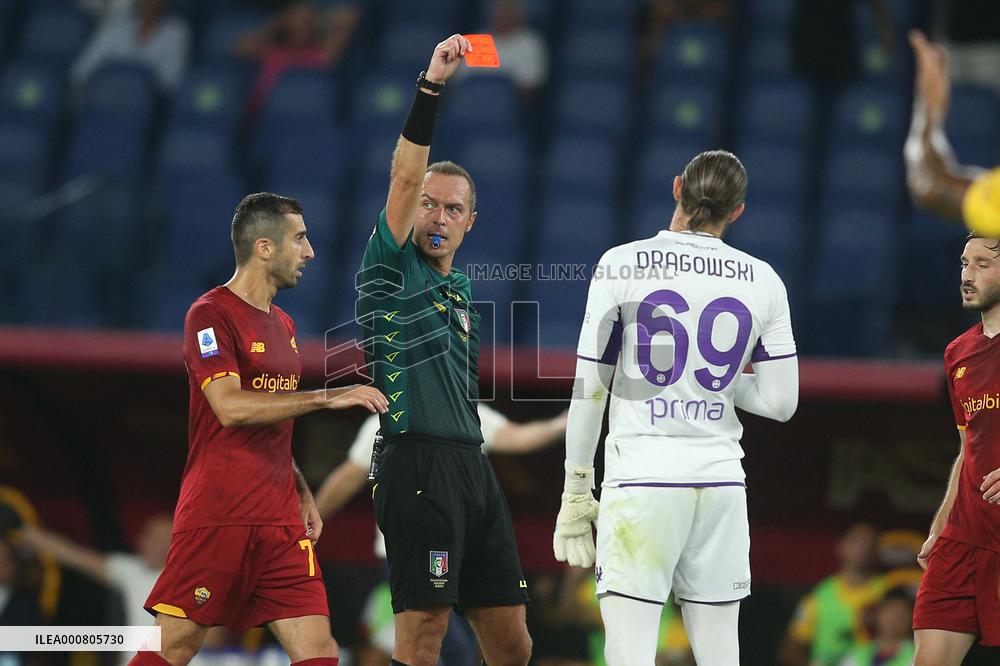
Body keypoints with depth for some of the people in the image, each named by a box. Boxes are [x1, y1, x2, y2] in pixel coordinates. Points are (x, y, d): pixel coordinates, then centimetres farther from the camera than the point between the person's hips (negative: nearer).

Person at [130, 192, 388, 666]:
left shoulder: (282, 324, 19)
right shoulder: (211, 315, -7)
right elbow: (231, 406, -20)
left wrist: (301, 493, 18)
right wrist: (327, 397, -20)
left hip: (280, 520, 8)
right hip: (216, 516, -8)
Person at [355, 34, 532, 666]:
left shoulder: (459, 290, 23)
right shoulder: (393, 267, 2)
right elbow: (405, 176, -13)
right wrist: (431, 86, -21)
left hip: (472, 466, 8)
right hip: (419, 465, -8)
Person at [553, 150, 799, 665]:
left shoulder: (621, 265, -2)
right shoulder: (762, 281, 5)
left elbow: (589, 389, -2)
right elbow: (780, 402, 4)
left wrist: (576, 489, 4)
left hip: (641, 474, -3)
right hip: (721, 479, 3)